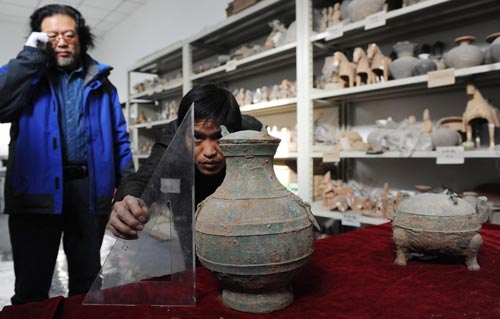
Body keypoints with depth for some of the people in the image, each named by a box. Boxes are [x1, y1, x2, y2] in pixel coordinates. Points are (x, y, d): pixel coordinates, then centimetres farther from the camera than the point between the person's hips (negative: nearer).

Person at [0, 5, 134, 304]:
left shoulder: (100, 81, 14)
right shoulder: (25, 73, 11)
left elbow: (119, 137, 11)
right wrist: (31, 56, -8)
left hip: (90, 187, 2)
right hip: (38, 188, -1)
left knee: (88, 278, 14)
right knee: (32, 283, 6)